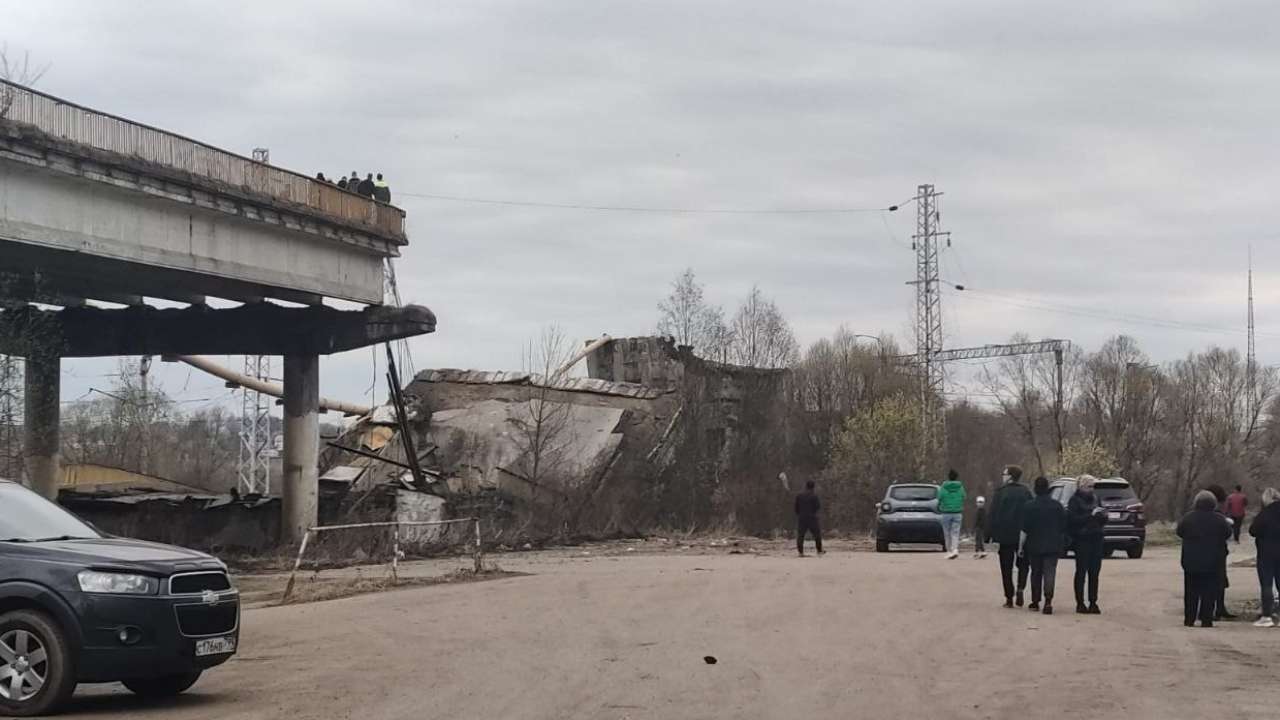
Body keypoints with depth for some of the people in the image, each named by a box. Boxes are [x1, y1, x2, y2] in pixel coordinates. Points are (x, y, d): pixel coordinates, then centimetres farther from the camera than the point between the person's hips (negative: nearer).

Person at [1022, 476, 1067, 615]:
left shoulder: (1029, 506, -8)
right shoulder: (1057, 505, -1)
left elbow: (1024, 530, -8)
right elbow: (1063, 528, 4)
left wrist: (1021, 546, 0)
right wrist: (1060, 543, 17)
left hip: (1034, 546, -1)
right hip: (1052, 546, 1)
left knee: (1036, 573, 13)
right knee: (1049, 573, -4)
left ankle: (1035, 601, 20)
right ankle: (1048, 601, -21)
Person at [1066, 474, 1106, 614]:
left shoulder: (1095, 498, 14)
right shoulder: (1074, 501, -4)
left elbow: (1102, 521, 19)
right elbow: (1073, 519, -17)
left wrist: (1103, 516, -4)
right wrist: (1091, 514, -22)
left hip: (1096, 540, 6)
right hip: (1081, 540, -6)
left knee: (1094, 572, 3)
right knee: (1081, 572, -4)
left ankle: (1093, 603, 7)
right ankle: (1080, 604, -1)